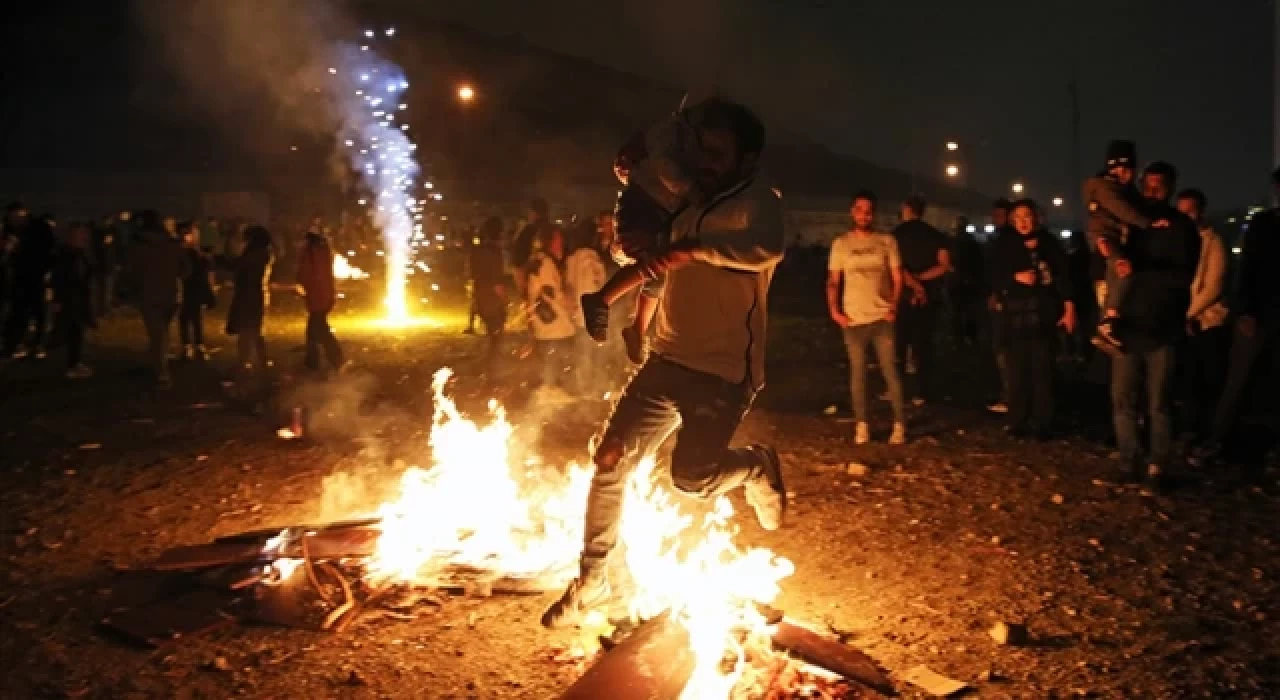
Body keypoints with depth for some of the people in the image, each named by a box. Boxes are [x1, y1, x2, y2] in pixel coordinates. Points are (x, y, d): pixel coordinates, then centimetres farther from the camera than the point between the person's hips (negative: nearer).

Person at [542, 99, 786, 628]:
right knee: (609, 460, 1)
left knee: (691, 476, -20)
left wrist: (692, 248, -36)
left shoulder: (758, 203, -10)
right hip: (667, 362, 7)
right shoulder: (691, 211, 16)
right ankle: (592, 580, 16)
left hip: (724, 373, -7)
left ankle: (759, 467, 14)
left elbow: (767, 249, -36)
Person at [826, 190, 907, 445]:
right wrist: (834, 310, -7)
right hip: (853, 319, 1)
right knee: (858, 372, 5)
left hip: (882, 317, -1)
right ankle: (861, 425, 10)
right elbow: (833, 281, 6)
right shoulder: (841, 244, 5)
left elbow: (897, 278, 6)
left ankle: (899, 425, 3)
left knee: (890, 371, -2)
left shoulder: (886, 241, 4)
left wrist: (894, 307, -6)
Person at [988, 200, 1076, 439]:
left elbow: (1063, 276, 3)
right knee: (1018, 369, -1)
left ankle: (1042, 424, 2)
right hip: (1016, 314, 1)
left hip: (1044, 313, -1)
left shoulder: (1049, 242, 5)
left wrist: (1069, 308, -3)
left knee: (1042, 369, -3)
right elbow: (995, 280, 6)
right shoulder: (1003, 245, 7)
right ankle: (1018, 423, 7)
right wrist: (1016, 277, -11)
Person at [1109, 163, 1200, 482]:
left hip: (1162, 329, -3)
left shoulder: (1181, 227, 1)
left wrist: (1138, 271, -22)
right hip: (1128, 326, 3)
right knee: (1122, 399, 1)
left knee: (1158, 403, 1)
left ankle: (1158, 464, 9)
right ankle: (1129, 461, 10)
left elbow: (1183, 277, -12)